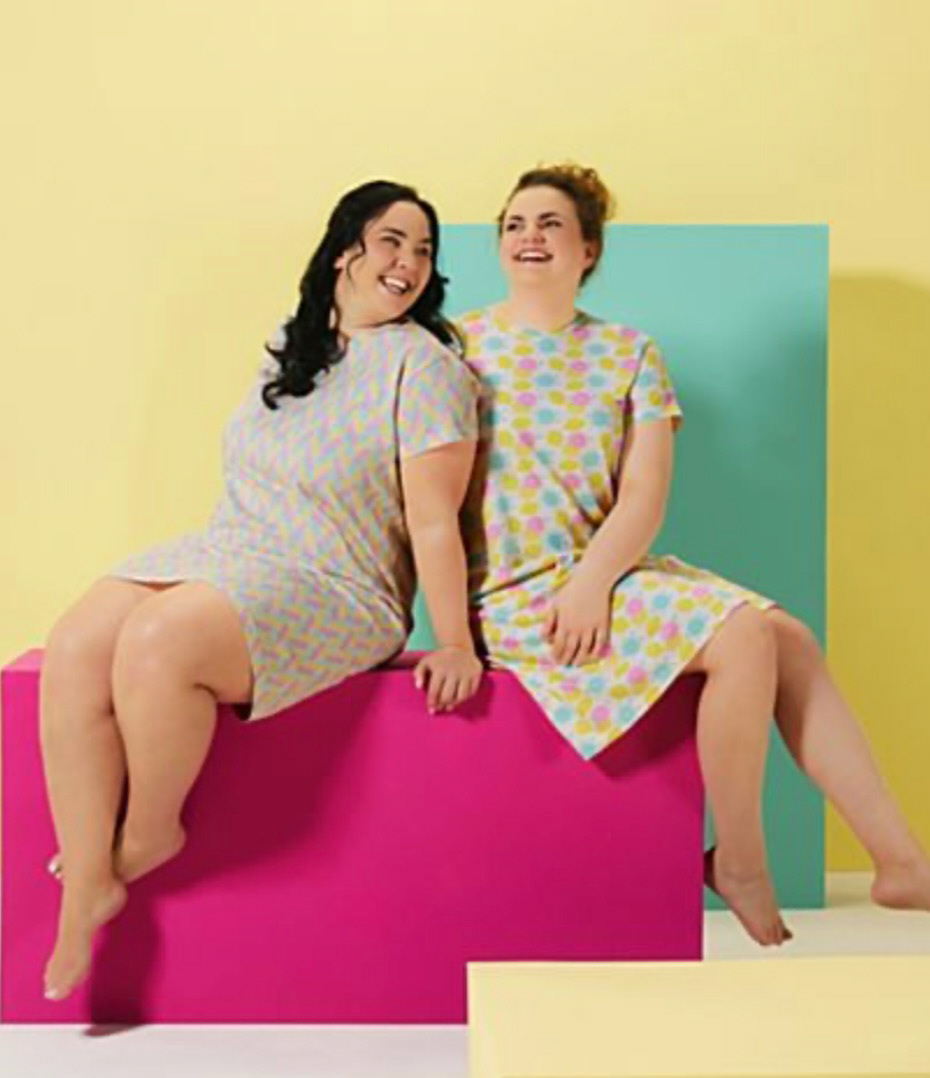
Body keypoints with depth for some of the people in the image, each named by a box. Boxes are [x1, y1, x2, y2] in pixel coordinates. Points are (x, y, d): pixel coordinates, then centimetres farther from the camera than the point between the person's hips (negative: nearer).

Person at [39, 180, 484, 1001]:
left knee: (156, 645, -32)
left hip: (332, 589, -7)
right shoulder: (290, 347, 17)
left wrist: (455, 646, -12)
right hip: (222, 553, 7)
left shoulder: (422, 363, -6)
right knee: (74, 652, -17)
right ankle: (87, 881, -11)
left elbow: (433, 519, -11)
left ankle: (148, 835, -5)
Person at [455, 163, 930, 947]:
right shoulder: (456, 345, 0)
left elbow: (644, 497, -1)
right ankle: (739, 864, -4)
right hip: (513, 594, -5)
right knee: (745, 633, -21)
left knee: (790, 638, -11)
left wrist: (592, 581, -18)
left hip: (603, 574, 5)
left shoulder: (630, 354, 9)